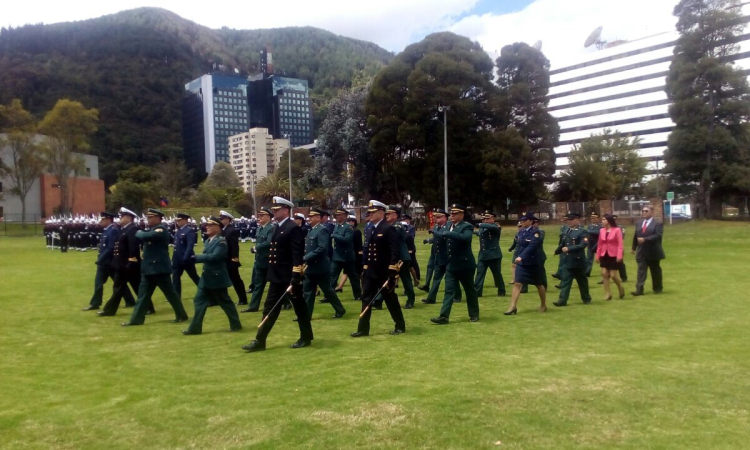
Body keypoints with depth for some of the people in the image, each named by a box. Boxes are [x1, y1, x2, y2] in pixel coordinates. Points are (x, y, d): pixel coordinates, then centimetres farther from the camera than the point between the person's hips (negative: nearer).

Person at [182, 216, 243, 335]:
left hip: (217, 277, -8)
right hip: (206, 277, 8)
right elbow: (207, 256, 14)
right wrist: (197, 258, -4)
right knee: (199, 301, 7)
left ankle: (236, 324, 16)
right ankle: (195, 328, 12)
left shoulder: (221, 241, -15)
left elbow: (214, 256, -25)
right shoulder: (208, 241, 12)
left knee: (225, 302, 2)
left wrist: (197, 257, -21)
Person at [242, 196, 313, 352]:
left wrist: (296, 278, -24)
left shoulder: (294, 228, -14)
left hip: (290, 277, -9)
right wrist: (271, 273, 19)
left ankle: (306, 338, 19)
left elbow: (297, 255, -20)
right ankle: (260, 341, 13)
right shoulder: (278, 228, 14)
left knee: (299, 307, 5)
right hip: (277, 277, 9)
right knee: (270, 308, 9)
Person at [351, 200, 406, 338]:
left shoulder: (388, 229, -12)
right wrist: (365, 268, 15)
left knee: (390, 298, 4)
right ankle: (363, 329, 13)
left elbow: (395, 251, -18)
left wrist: (393, 271, -22)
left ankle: (400, 326, 19)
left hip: (384, 272, -7)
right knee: (366, 299, 7)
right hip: (370, 271, 8)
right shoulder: (370, 229, 12)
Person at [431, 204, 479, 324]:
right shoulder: (449, 226, 11)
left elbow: (465, 237, -32)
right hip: (451, 265, 6)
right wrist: (434, 232, -3)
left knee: (469, 290, 9)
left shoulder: (467, 226, -12)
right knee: (449, 291, 1)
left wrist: (448, 233, -34)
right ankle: (444, 317, -1)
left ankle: (474, 315, 23)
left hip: (464, 265, -6)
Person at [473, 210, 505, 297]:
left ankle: (501, 291, 22)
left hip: (494, 255, -5)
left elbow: (491, 227, -31)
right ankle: (476, 292, 1)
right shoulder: (482, 228, 12)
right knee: (480, 273, -1)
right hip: (483, 255, 5)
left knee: (497, 274, 6)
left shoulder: (496, 227, -7)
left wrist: (480, 225, -26)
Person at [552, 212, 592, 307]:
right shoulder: (568, 231, 9)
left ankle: (586, 298, 27)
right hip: (568, 261, 6)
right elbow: (564, 243, 20)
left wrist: (569, 249, -27)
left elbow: (583, 245, -23)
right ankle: (562, 300, -3)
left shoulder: (583, 231, -12)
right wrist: (558, 251, 19)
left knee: (582, 281, 10)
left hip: (578, 261, -6)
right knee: (565, 280, -1)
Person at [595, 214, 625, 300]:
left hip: (614, 256, -5)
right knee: (604, 274, 0)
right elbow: (599, 244, 9)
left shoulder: (617, 230, -9)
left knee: (613, 275, -3)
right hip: (604, 255, 5)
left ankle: (621, 288, 26)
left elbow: (620, 244, -12)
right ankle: (607, 294, 9)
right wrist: (597, 255, 7)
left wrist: (619, 256, -20)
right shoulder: (601, 230, 5)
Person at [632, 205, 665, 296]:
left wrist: (645, 239, -26)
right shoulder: (639, 223, 12)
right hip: (641, 252, 4)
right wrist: (633, 248, 17)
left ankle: (657, 288, 26)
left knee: (655, 271, 10)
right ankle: (639, 289, -9)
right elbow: (635, 236, 17)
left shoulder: (657, 223, -8)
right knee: (641, 270, -3)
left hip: (653, 252, -4)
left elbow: (658, 235, -20)